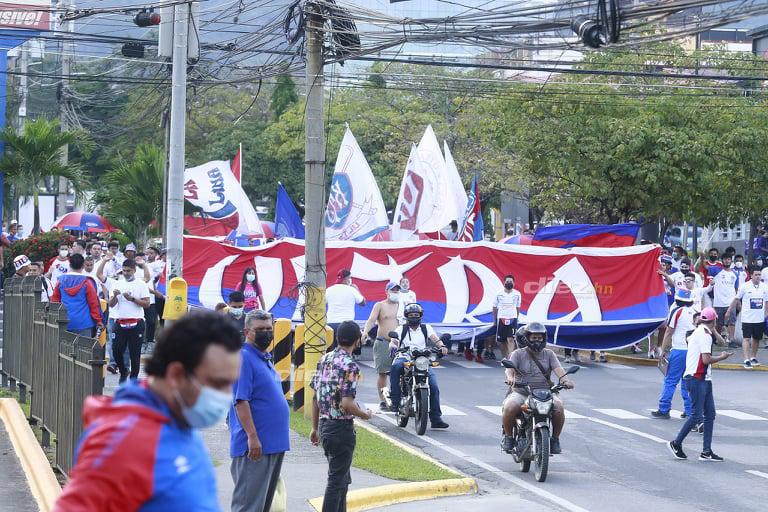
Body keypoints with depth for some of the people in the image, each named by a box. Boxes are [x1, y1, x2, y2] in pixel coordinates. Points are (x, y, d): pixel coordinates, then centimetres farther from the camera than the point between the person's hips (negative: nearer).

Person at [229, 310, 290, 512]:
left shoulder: (265, 358, 16)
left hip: (274, 444, 10)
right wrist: (252, 437, -24)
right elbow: (240, 401, -19)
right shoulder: (243, 358, -13)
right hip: (254, 446, -10)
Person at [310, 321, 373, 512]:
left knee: (342, 478, 20)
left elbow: (315, 397, 10)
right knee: (337, 481, 0)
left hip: (325, 425, 8)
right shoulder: (350, 366, -18)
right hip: (342, 428, -8)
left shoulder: (325, 359, 6)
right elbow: (346, 404, -24)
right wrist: (365, 415, -6)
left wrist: (315, 428, 17)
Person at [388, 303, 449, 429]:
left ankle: (436, 418, -9)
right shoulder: (401, 329, 14)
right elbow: (393, 342, 0)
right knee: (395, 367, -37)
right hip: (404, 358, -1)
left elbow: (435, 339, 0)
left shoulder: (426, 328, 16)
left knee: (433, 385, -15)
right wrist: (393, 346, -26)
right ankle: (395, 400, -31)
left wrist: (441, 346, -23)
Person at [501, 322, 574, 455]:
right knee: (509, 408, -32)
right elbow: (510, 367, -12)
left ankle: (555, 439, -5)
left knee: (559, 407, -27)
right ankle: (508, 436, -6)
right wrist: (510, 377, -36)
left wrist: (565, 380, -26)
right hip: (521, 393, -2)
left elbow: (558, 369, -3)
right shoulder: (518, 354, 6)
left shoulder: (549, 354, 13)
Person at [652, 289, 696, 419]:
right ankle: (689, 411, 11)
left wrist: (663, 351, -1)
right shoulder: (695, 312, 11)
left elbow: (669, 332, -6)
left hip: (679, 350, -5)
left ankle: (664, 410, 0)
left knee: (670, 381, 0)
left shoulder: (677, 311, -5)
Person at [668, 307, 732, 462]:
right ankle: (676, 444, 5)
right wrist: (722, 357, -6)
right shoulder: (705, 334, -15)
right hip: (697, 379, -10)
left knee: (710, 414, 7)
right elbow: (706, 359, -20)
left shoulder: (697, 332, 14)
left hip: (703, 379, 10)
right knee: (697, 415, -7)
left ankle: (706, 452, 8)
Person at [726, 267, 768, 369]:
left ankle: (753, 357, 29)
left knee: (756, 338, 14)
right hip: (747, 318, -4)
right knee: (747, 338, -8)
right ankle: (746, 360, -10)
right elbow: (736, 299, 3)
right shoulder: (745, 286, -7)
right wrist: (729, 311, 6)